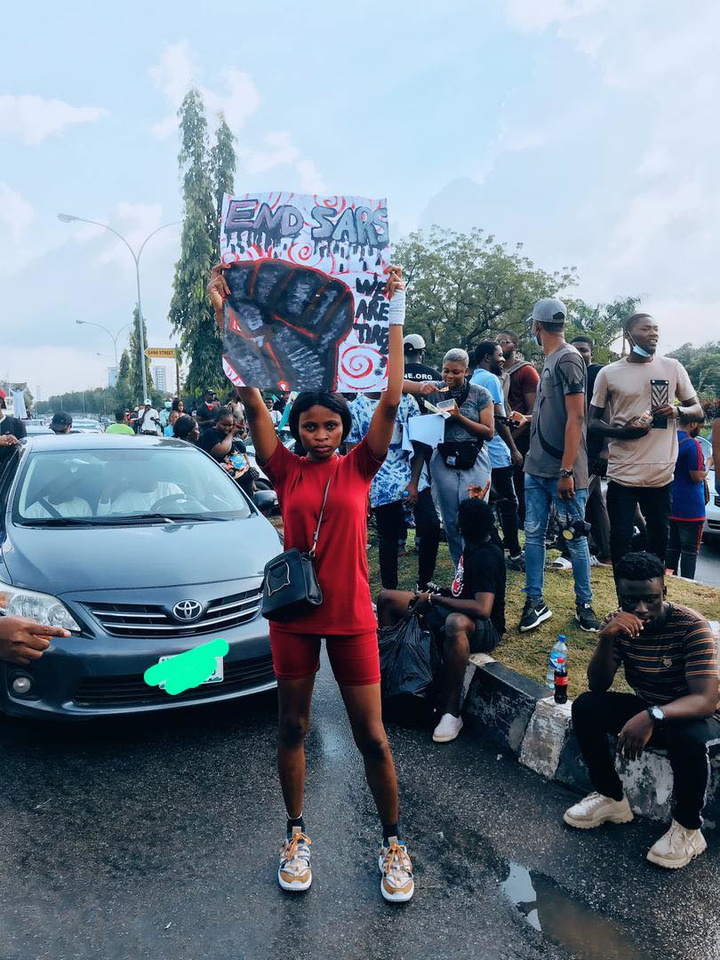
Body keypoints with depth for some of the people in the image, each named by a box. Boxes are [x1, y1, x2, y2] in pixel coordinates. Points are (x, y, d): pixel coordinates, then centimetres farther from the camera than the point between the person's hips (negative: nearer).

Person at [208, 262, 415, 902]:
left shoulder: (359, 468, -3)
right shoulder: (286, 472, -3)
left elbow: (392, 399, -12)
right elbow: (252, 400, -10)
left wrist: (396, 316, -14)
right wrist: (227, 318, -15)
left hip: (352, 617, -1)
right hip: (293, 614, 1)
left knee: (372, 736, 7)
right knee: (292, 728, 15)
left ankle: (394, 842, 29)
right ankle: (297, 835, 37)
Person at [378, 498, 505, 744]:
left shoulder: (486, 557, -23)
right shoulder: (473, 547, 4)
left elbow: (482, 609, -35)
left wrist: (435, 600, -25)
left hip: (485, 629, -9)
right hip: (453, 610, 10)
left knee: (455, 623, -47)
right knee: (387, 598, 5)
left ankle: (451, 712, -32)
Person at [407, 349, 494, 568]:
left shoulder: (480, 394, 0)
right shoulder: (435, 390, 5)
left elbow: (489, 432, -3)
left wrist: (459, 416, -14)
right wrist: (421, 388, -17)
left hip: (474, 461, -2)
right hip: (443, 461, 2)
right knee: (451, 521, 7)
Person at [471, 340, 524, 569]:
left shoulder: (473, 380, 16)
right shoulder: (491, 379, -11)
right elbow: (498, 419, -16)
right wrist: (514, 449, -12)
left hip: (479, 452, 9)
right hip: (497, 453, -9)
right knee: (508, 503, -5)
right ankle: (515, 555, -2)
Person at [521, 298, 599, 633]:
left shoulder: (568, 359, -12)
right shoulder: (549, 361, 15)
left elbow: (575, 417, -17)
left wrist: (567, 471, -20)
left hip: (563, 472, -8)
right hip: (537, 468, 8)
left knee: (575, 538, 3)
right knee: (533, 534, 7)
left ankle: (584, 605, 15)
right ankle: (535, 602, 15)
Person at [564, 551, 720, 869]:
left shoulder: (692, 626, -26)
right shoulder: (619, 624, -12)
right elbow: (598, 686, -14)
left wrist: (653, 716, -48)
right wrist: (606, 638, -32)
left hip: (693, 714, -4)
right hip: (647, 708, 5)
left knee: (687, 737, -37)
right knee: (585, 706, -16)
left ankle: (688, 828, -10)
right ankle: (611, 798, 2)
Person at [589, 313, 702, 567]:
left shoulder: (672, 367, 6)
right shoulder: (609, 373, 2)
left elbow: (698, 409, 14)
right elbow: (593, 422, 5)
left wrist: (678, 410, -10)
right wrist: (623, 431, -14)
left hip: (662, 472, 2)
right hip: (622, 472, -2)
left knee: (660, 536, 11)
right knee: (620, 538, 0)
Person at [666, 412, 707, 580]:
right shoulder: (692, 444, -16)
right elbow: (697, 476, -17)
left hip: (670, 507, 7)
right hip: (690, 508, -7)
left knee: (672, 547, 13)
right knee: (690, 550, -1)